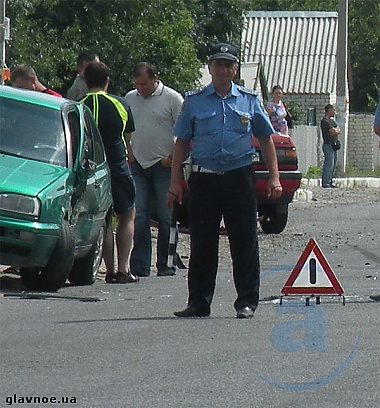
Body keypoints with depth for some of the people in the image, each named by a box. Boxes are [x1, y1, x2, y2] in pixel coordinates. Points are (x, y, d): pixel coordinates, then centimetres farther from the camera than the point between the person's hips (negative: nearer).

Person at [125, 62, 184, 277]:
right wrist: (129, 155, 10)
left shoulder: (172, 98, -4)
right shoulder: (130, 99, 11)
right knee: (139, 218, -1)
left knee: (166, 218, 0)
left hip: (163, 165, -4)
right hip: (139, 165, 4)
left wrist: (173, 158, -9)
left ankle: (166, 265, 6)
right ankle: (139, 267, 1)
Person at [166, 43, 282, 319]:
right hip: (204, 179, 0)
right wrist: (175, 182, 2)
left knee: (244, 243, 0)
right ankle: (199, 303, 10)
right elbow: (182, 142, 9)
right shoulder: (194, 101, 8)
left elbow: (266, 139, 14)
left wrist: (274, 177, 6)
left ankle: (247, 302, 6)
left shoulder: (249, 100, 9)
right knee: (202, 244, 3)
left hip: (240, 178, 0)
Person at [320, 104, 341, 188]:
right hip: (328, 145, -9)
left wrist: (334, 130, -5)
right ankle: (325, 183, -13)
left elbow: (338, 131, 13)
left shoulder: (332, 121, 20)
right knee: (329, 164, -13)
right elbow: (333, 131, -17)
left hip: (334, 145, 9)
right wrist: (336, 130, 3)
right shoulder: (324, 121, -10)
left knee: (333, 165, 9)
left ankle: (329, 182, 13)